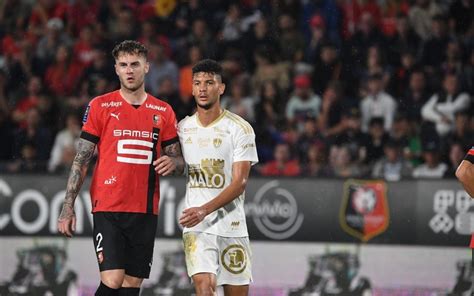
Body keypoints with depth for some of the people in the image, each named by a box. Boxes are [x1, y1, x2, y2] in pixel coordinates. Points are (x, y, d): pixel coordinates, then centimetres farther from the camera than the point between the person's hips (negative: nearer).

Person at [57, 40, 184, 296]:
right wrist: (68, 207, -5)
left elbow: (179, 162, 15)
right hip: (108, 208, -3)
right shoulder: (100, 106, 2)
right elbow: (81, 159, 2)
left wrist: (173, 163, -10)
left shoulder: (163, 112, 10)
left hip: (145, 211, 3)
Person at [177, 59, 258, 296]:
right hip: (196, 226, 1)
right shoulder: (183, 128, 8)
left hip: (232, 224, -1)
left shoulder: (240, 129, -5)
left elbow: (240, 183, -13)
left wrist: (204, 210, -24)